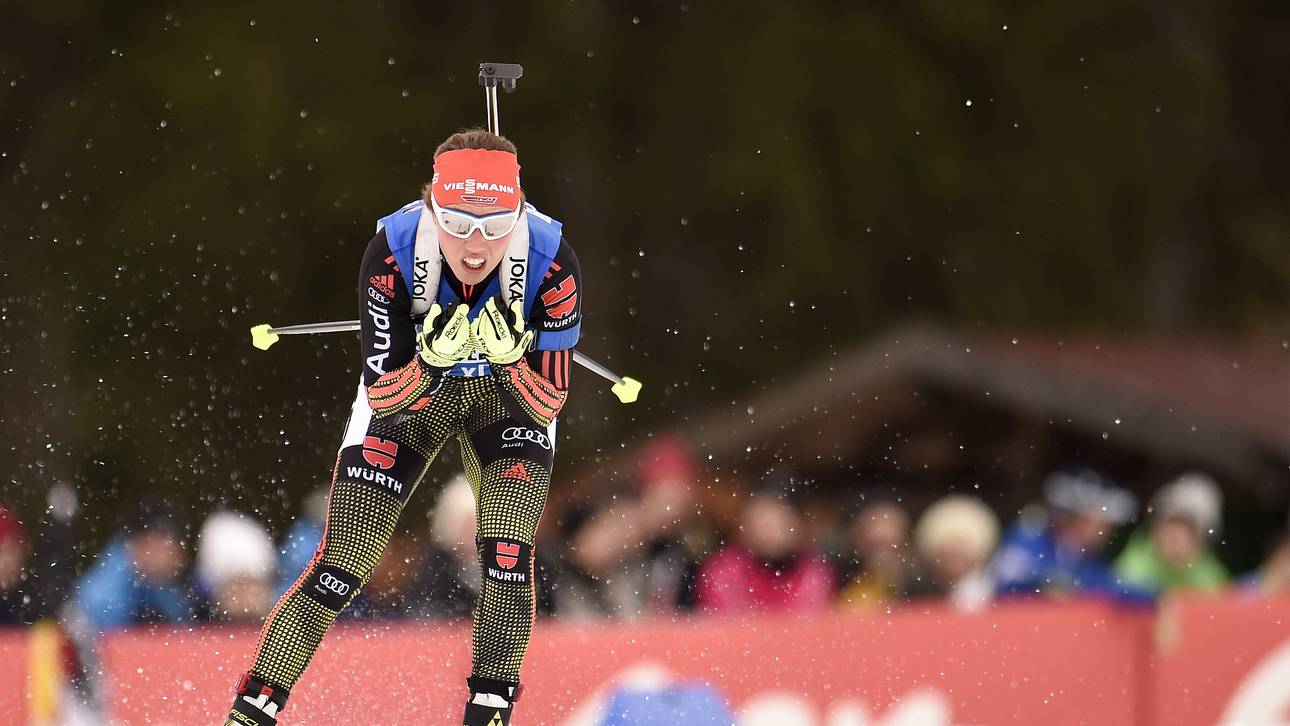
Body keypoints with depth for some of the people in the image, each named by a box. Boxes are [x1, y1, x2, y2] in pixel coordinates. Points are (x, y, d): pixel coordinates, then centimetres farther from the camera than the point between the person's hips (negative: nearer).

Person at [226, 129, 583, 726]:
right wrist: (431, 358, -40)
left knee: (508, 555, -20)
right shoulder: (393, 255, -33)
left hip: (511, 392, 0)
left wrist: (509, 359, -36)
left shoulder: (551, 265, -32)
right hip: (408, 391, 0)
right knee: (340, 567, -7)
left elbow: (546, 403, -21)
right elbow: (382, 396, -25)